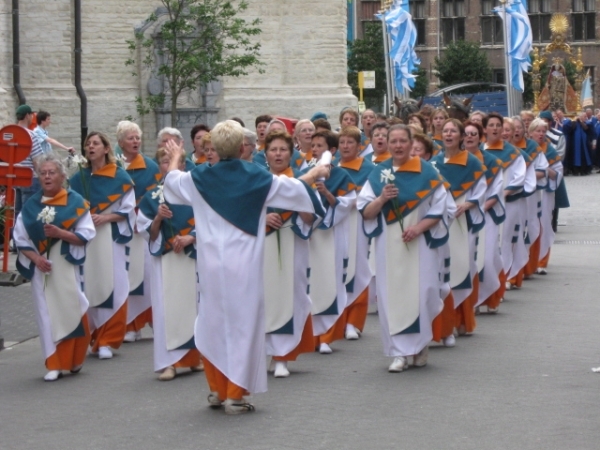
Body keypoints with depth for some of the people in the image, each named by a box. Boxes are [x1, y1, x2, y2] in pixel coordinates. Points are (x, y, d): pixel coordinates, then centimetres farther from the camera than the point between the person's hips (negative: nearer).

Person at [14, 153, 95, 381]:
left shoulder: (75, 202, -2)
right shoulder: (31, 205, 6)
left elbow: (86, 234, -6)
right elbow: (20, 238, 6)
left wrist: (60, 233, -19)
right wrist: (35, 258, -10)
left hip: (68, 266, -3)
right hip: (40, 267, 3)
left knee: (71, 310, -4)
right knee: (47, 314, 1)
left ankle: (75, 359, 17)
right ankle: (54, 365, 7)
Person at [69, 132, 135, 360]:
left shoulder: (120, 177, 1)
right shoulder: (78, 178, 10)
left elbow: (128, 210, 0)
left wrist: (106, 217, -14)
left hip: (111, 238, -3)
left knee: (111, 287, -6)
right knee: (88, 288, 2)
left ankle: (107, 341, -1)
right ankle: (92, 338, 12)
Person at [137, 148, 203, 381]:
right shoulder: (152, 197, 5)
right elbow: (148, 233, 4)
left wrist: (190, 238, -15)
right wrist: (158, 217, -14)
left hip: (193, 256, 0)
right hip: (164, 259, 0)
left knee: (193, 302, 3)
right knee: (167, 306, -4)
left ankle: (195, 355, 15)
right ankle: (169, 361, -4)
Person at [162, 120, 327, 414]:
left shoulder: (200, 178, -1)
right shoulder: (258, 178, -5)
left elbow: (171, 181, 21)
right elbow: (295, 188, 12)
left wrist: (175, 158, 42)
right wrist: (316, 173, 32)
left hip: (211, 263, 3)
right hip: (244, 264, -2)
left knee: (213, 323, 14)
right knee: (243, 324, 2)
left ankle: (217, 390, 21)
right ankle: (235, 395, 2)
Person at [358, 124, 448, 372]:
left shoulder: (427, 172, -1)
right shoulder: (378, 173, 6)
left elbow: (438, 209, 0)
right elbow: (365, 212, 4)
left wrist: (419, 227, -15)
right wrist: (382, 199, -14)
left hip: (419, 243, -2)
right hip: (388, 245, 2)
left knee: (420, 293, -2)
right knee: (392, 295, -1)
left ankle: (421, 344, 19)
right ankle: (399, 352, 3)